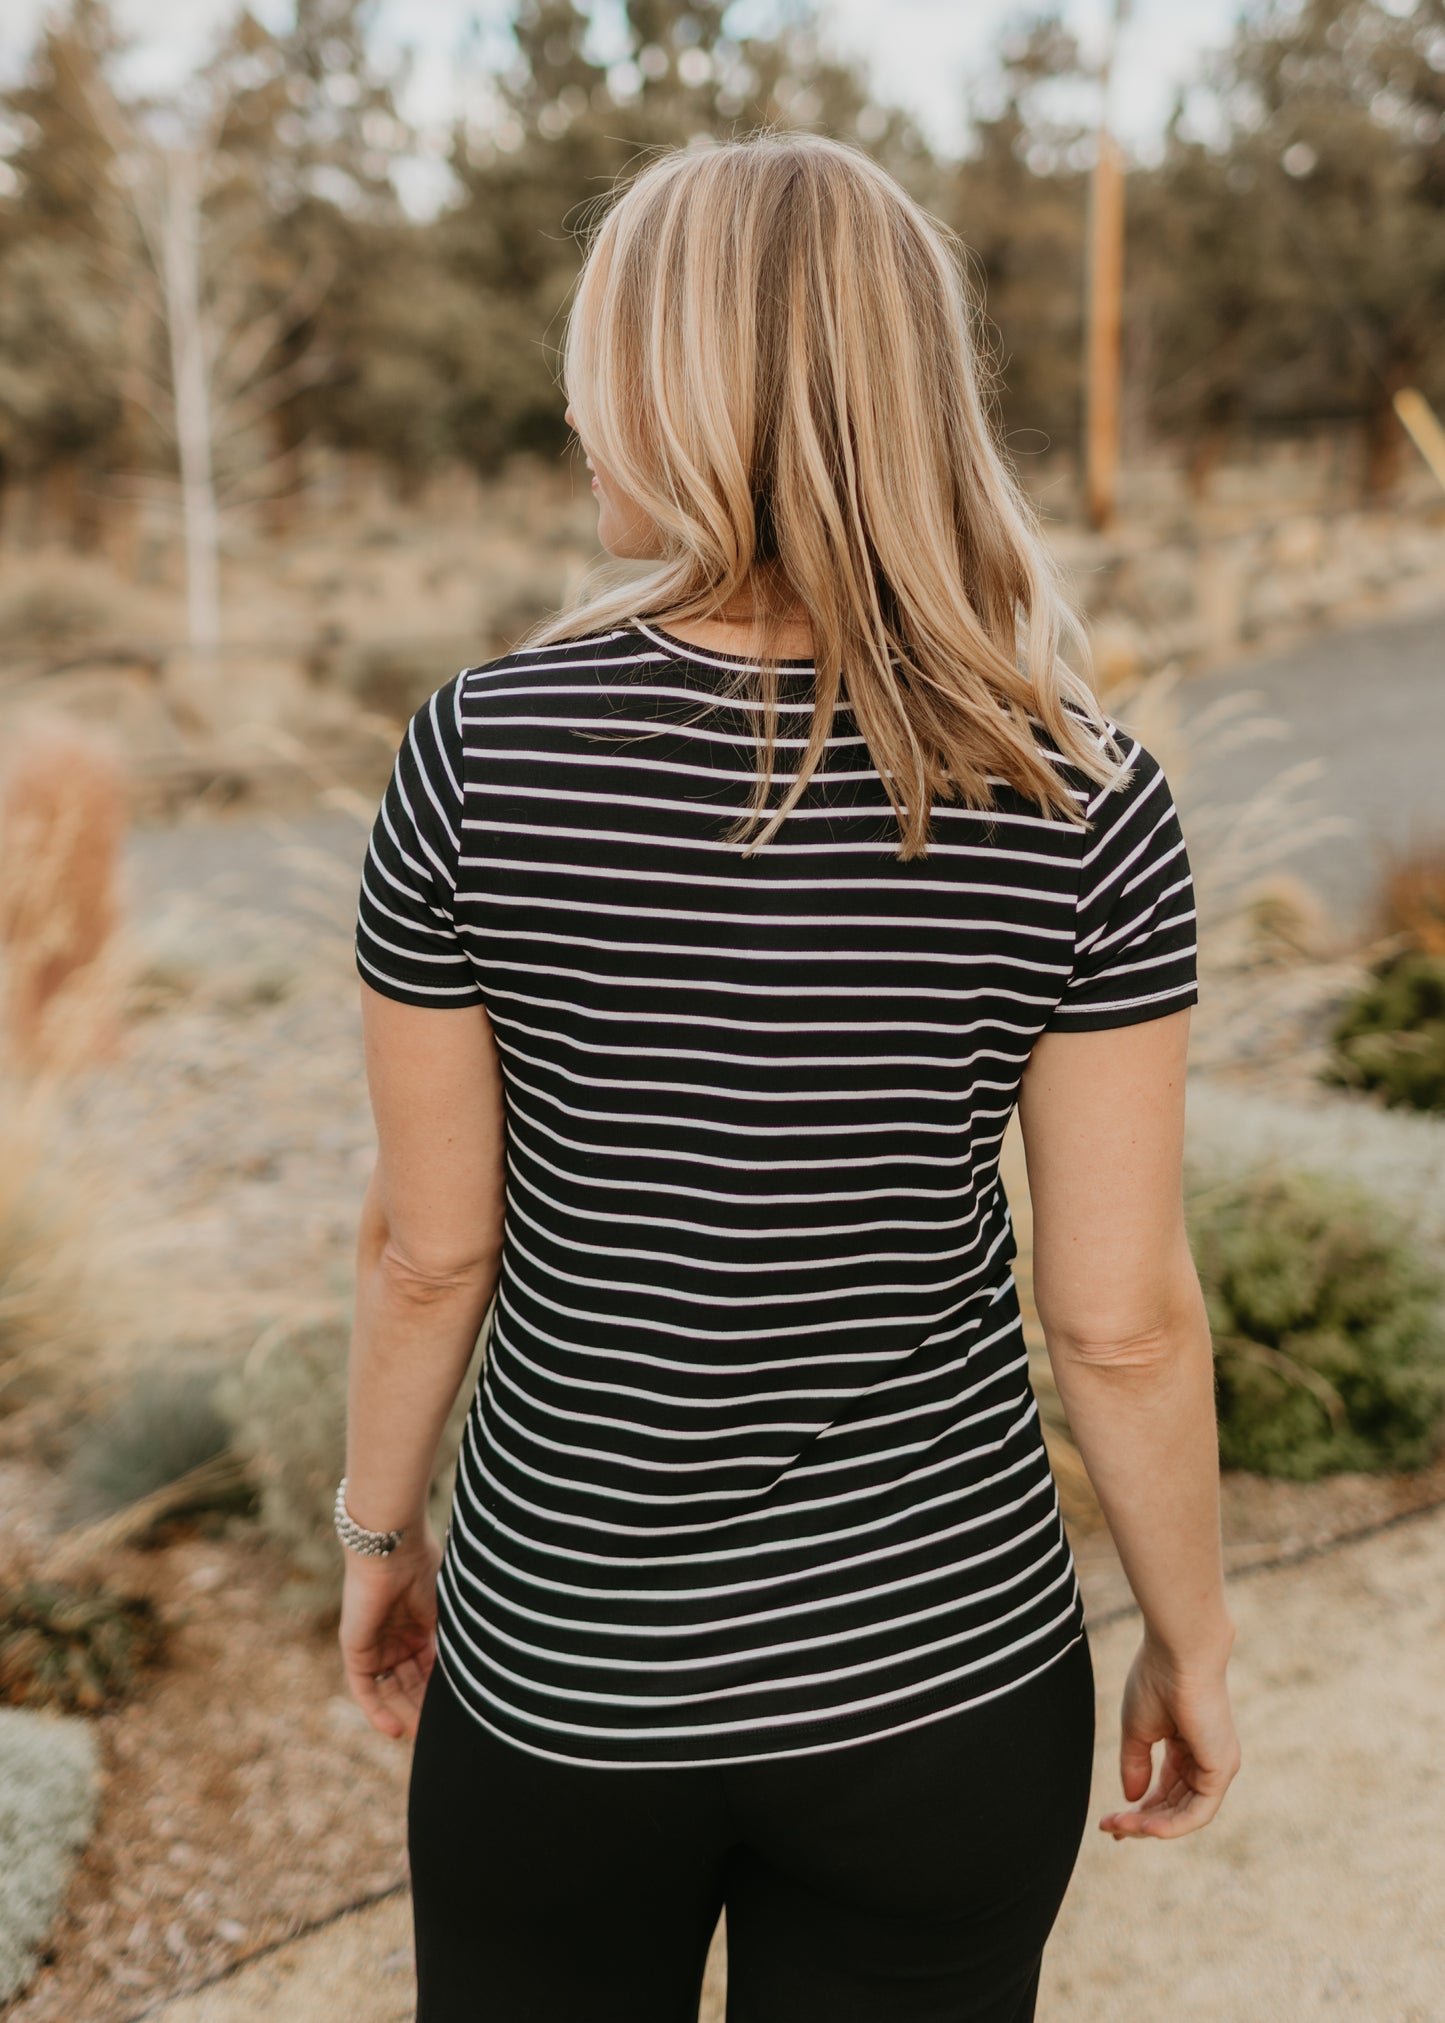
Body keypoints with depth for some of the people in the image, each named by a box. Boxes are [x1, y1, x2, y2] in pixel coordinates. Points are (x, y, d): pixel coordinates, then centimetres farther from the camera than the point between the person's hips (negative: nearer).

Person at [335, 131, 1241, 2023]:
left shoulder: (481, 752, -17)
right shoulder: (1083, 801, -15)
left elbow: (427, 1246, -8)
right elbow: (1124, 1317, -11)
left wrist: (378, 1529, 10)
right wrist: (1191, 1641, 6)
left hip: (564, 1667, 0)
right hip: (947, 1671, 1)